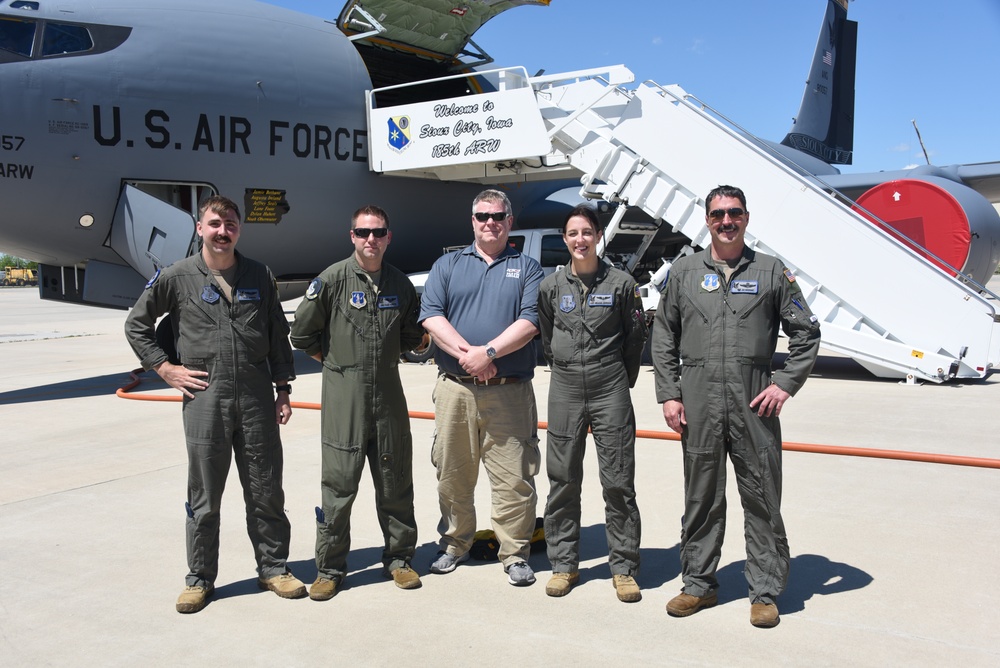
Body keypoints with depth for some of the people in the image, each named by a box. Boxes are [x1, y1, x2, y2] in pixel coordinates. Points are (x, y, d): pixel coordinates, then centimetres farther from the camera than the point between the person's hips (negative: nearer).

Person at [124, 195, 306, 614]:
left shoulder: (260, 276, 8)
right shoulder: (177, 277, 1)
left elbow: (278, 336, 12)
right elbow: (136, 325, 11)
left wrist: (283, 390, 7)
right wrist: (165, 368, 1)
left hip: (257, 398, 2)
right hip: (204, 399, -2)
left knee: (266, 491, 8)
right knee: (204, 497, 7)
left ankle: (273, 568, 23)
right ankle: (200, 578, 22)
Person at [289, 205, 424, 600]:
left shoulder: (401, 284, 7)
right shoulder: (332, 279, -4)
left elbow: (411, 335, 21)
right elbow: (302, 333, 1)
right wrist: (337, 360, 5)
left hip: (388, 391, 4)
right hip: (344, 393, -3)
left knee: (396, 480, 9)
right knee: (339, 481, 0)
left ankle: (398, 557, 24)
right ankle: (330, 568, 13)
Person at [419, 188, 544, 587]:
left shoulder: (527, 268, 9)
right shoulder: (447, 266, 13)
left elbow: (529, 322, -5)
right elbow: (431, 316, 0)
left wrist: (488, 352, -17)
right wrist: (466, 352, -14)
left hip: (509, 392, -1)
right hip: (454, 388, 2)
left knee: (514, 477, 0)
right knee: (453, 474, 10)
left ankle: (515, 554, 13)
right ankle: (454, 544, 27)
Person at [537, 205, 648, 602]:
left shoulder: (621, 283, 0)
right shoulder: (551, 286, 5)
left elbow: (636, 337, 8)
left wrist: (621, 379, 11)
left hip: (610, 390, -2)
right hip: (565, 390, 2)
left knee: (618, 481, 0)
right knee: (563, 480, 7)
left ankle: (624, 568, 13)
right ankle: (563, 565, 20)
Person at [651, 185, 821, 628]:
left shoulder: (771, 271, 6)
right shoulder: (685, 272, 9)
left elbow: (806, 333, 9)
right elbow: (663, 338, 11)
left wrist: (785, 383, -2)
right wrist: (669, 395, 3)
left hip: (754, 401, -1)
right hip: (698, 400, 1)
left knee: (762, 498, 3)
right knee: (701, 496, 9)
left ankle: (765, 592, 17)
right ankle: (700, 584, 23)